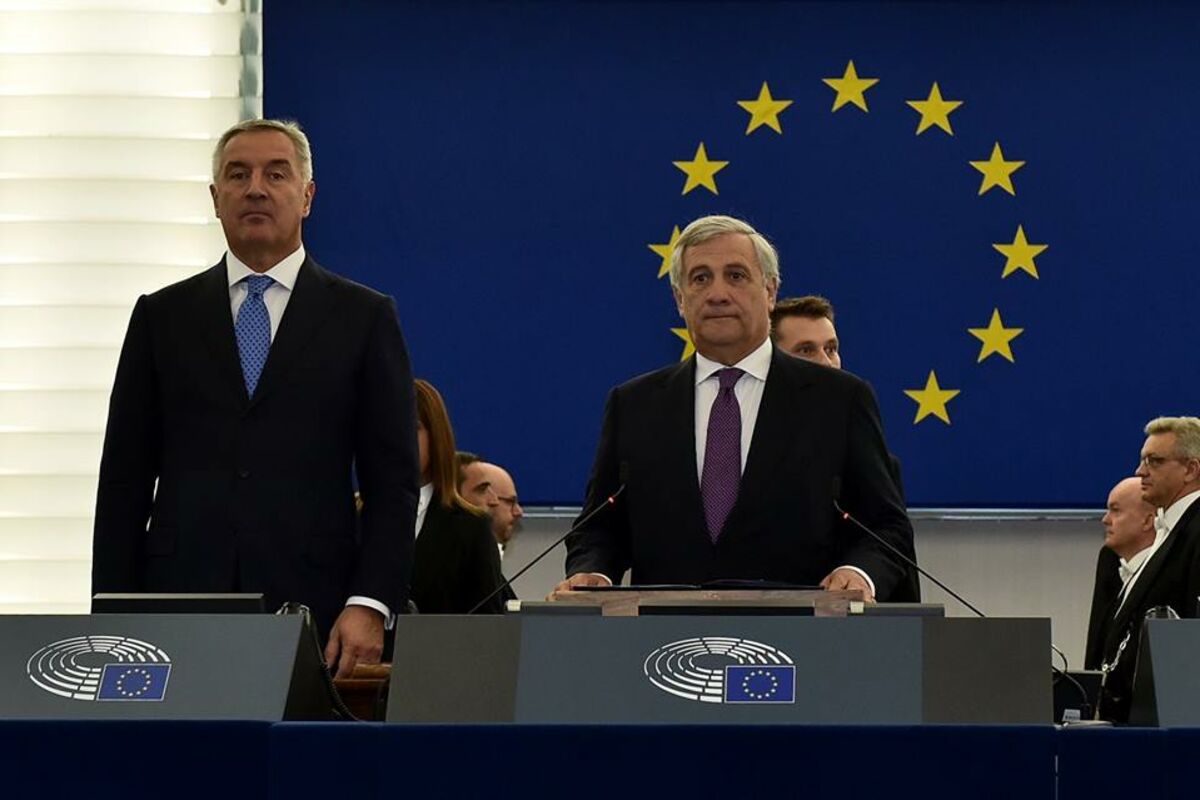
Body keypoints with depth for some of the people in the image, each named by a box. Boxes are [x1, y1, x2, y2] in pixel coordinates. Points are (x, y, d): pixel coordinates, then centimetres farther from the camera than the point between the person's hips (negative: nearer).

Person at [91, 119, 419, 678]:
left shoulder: (364, 317, 8)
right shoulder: (163, 316, 12)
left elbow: (393, 479, 4)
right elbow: (124, 479, 11)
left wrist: (370, 605, -8)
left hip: (311, 610, -1)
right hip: (181, 596, 1)